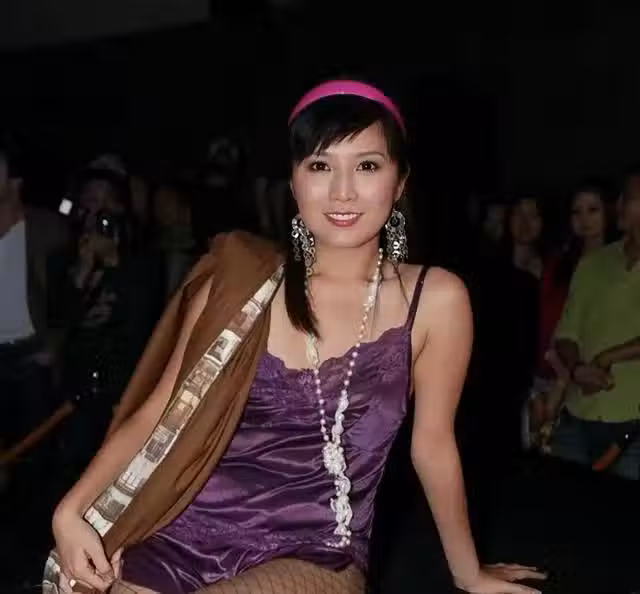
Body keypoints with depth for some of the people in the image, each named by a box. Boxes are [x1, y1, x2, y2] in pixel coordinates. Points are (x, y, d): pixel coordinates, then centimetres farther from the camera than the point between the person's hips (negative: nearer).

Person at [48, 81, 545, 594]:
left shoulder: (434, 299, -7)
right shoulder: (241, 280, -3)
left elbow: (434, 445, 5)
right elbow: (163, 412, 3)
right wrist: (72, 511, -9)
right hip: (180, 541, 2)